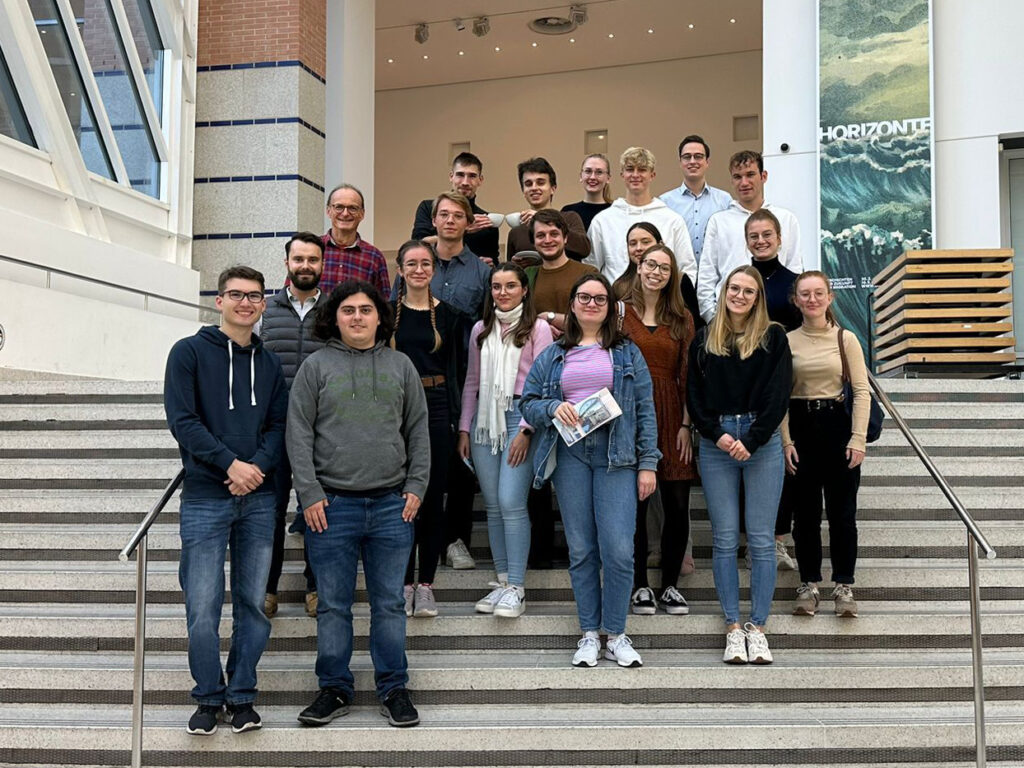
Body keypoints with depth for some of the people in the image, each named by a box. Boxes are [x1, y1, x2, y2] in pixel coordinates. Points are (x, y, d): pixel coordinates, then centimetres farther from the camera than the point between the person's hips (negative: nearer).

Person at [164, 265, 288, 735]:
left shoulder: (269, 363, 13)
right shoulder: (190, 353, 2)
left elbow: (279, 425, 8)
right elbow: (182, 420, -6)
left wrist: (258, 467, -11)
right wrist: (229, 462, -15)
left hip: (259, 499, 3)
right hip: (205, 498, -3)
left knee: (253, 603, 6)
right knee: (203, 606, -2)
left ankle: (242, 695, 17)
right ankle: (209, 697, 14)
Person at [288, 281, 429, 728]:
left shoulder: (401, 366, 11)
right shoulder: (315, 367, 4)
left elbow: (418, 430, 12)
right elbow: (298, 434, 0)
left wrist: (416, 486, 2)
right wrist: (310, 493, -7)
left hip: (391, 505, 1)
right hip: (332, 505, -1)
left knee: (389, 603, 7)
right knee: (333, 605, 6)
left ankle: (394, 688, 18)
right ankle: (334, 690, 18)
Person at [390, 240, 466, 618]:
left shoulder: (446, 313, 6)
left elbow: (452, 366, 6)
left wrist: (453, 415, 0)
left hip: (435, 407, 1)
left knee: (433, 497, 3)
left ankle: (426, 583, 12)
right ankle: (404, 582, 11)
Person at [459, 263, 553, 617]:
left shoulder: (537, 328, 0)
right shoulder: (480, 330, 15)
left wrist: (526, 429, -12)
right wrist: (464, 428, 11)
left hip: (519, 417, -5)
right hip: (484, 419, 5)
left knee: (512, 502, -12)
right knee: (492, 505, 6)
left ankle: (516, 588, -5)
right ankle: (502, 581, 14)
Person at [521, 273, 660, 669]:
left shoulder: (628, 353, 11)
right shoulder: (552, 355, 15)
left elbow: (645, 410, 7)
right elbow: (527, 402, 12)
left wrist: (648, 463, 0)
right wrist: (553, 407, -10)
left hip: (616, 457, -1)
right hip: (570, 457, 2)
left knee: (618, 550, -9)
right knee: (581, 550, 5)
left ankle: (616, 635, 7)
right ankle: (589, 633, 16)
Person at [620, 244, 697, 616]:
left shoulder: (682, 319, 11)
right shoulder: (620, 313, 4)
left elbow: (687, 374, 6)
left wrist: (686, 423, -2)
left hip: (671, 414, 2)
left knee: (678, 507, 1)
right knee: (635, 504, 3)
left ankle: (670, 585, 15)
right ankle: (640, 586, 15)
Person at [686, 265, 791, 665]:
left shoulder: (773, 337, 6)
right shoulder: (704, 339, 11)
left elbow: (778, 393, -2)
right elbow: (694, 394, 7)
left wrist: (752, 440, -11)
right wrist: (717, 435, -8)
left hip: (762, 443, -1)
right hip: (715, 444, 1)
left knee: (761, 539, 0)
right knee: (724, 539, 2)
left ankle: (757, 627, 9)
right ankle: (733, 627, 10)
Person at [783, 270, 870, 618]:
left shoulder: (845, 339, 1)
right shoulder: (786, 341, 2)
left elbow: (862, 391, -2)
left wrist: (858, 439, -9)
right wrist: (786, 441, -6)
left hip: (837, 424, 0)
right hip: (799, 426, 1)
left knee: (842, 511, 2)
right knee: (806, 511, 7)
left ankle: (844, 586, 12)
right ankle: (809, 585, 18)